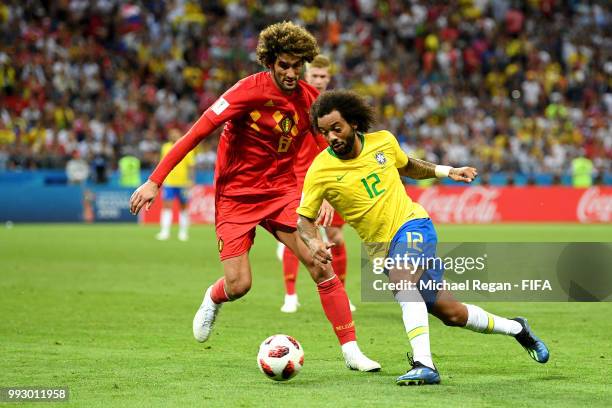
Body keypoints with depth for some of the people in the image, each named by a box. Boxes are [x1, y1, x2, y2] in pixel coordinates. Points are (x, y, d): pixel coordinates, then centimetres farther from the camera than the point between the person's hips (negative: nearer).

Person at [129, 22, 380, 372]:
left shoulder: (309, 99, -4)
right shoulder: (249, 91, -18)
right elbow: (197, 133, -18)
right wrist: (155, 181, -21)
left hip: (282, 190, 3)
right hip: (236, 194, -3)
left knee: (320, 263, -13)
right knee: (239, 285, -9)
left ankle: (351, 352, -6)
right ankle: (213, 299, 31)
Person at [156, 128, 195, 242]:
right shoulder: (165, 147, 8)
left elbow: (191, 166, -2)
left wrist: (191, 180, -9)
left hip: (183, 182, -2)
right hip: (169, 182, 2)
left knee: (183, 207, 7)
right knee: (166, 206, -8)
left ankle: (183, 232, 16)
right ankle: (165, 232, -10)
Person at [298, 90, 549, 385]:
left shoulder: (383, 141, -3)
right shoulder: (320, 171, -11)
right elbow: (304, 219, -5)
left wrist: (447, 171, 11)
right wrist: (313, 243, -26)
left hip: (412, 225, -1)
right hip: (384, 249, 1)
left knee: (401, 280, -33)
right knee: (450, 313, 3)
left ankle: (424, 364, -37)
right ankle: (515, 328, 26)